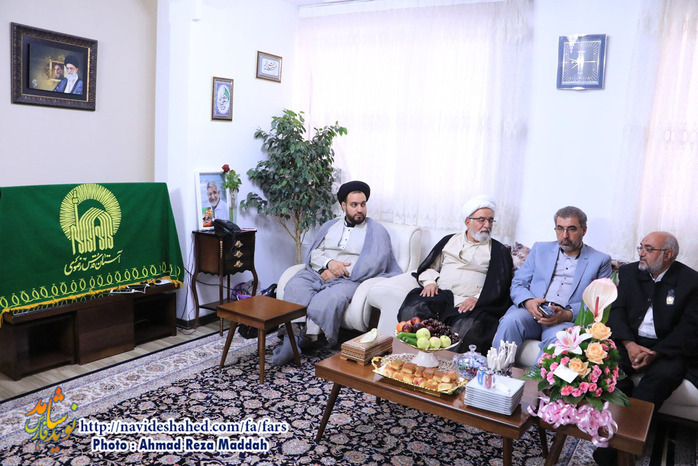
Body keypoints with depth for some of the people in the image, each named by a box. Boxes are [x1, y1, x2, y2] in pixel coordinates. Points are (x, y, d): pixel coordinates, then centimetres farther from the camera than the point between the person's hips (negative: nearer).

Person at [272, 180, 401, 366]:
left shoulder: (376, 230, 8)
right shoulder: (330, 226, 23)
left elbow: (374, 262, -6)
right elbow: (313, 253, 14)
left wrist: (339, 272, -11)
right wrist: (329, 263, -9)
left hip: (349, 279, -4)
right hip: (319, 273, 4)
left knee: (331, 299, -37)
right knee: (294, 286, -28)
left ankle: (303, 337, -30)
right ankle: (294, 333, -35)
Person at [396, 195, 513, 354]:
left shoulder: (499, 251, 16)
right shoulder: (449, 241, 25)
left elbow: (500, 286, 5)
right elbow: (428, 267, 24)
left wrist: (477, 298, -12)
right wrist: (430, 282, 1)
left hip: (472, 303, -2)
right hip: (440, 295, 2)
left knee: (469, 329, -37)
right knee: (411, 311, -29)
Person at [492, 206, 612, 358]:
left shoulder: (601, 260, 15)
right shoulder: (540, 249, 21)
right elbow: (517, 284, 15)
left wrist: (568, 314, -14)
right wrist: (528, 302, -10)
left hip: (569, 319, -1)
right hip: (532, 312, 2)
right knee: (511, 321, -32)